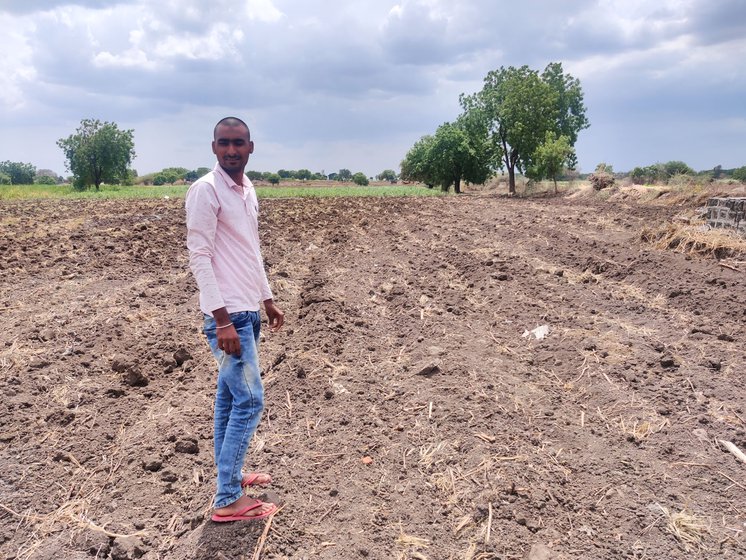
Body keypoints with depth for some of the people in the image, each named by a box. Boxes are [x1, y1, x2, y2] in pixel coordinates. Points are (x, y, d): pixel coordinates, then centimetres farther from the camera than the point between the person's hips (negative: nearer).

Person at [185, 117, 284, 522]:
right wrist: (222, 319, -22)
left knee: (230, 397, 16)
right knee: (249, 400, -6)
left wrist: (267, 299, 21)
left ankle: (229, 475, 28)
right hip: (227, 314, -9)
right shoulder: (205, 190, -14)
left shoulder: (248, 190, 12)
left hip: (248, 309, 9)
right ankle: (228, 500, 4)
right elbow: (198, 256, -18)